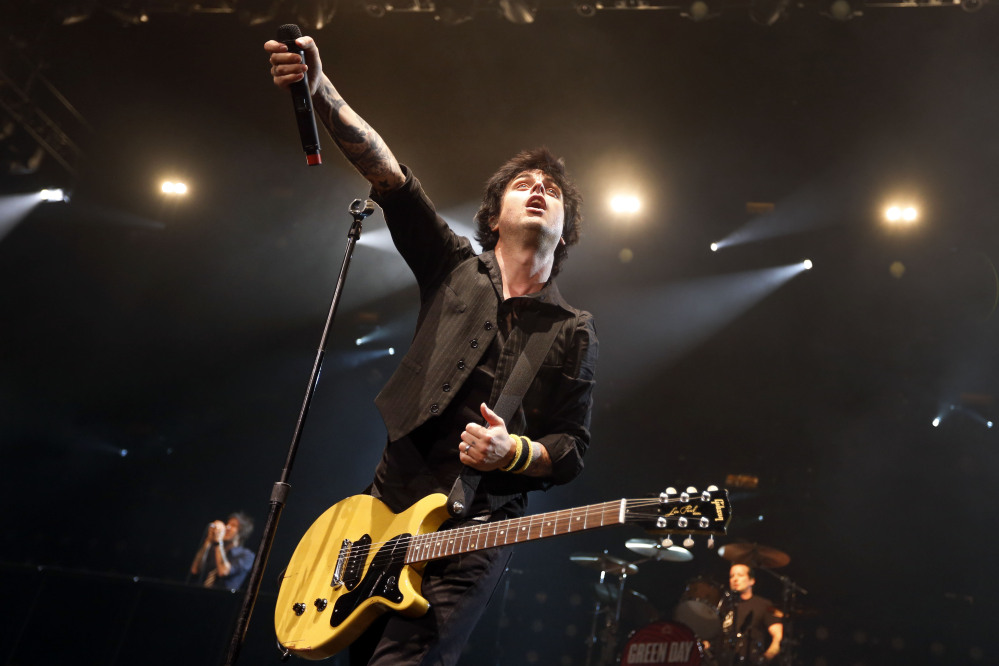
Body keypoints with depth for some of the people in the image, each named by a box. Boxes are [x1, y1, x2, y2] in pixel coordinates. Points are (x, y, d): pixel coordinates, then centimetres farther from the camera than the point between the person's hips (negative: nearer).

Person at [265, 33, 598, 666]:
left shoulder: (575, 333, 6)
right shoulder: (457, 271, 7)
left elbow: (573, 450, 5)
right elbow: (388, 172, -8)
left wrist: (514, 453, -17)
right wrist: (321, 93, -22)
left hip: (477, 536, -2)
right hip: (390, 507, 2)